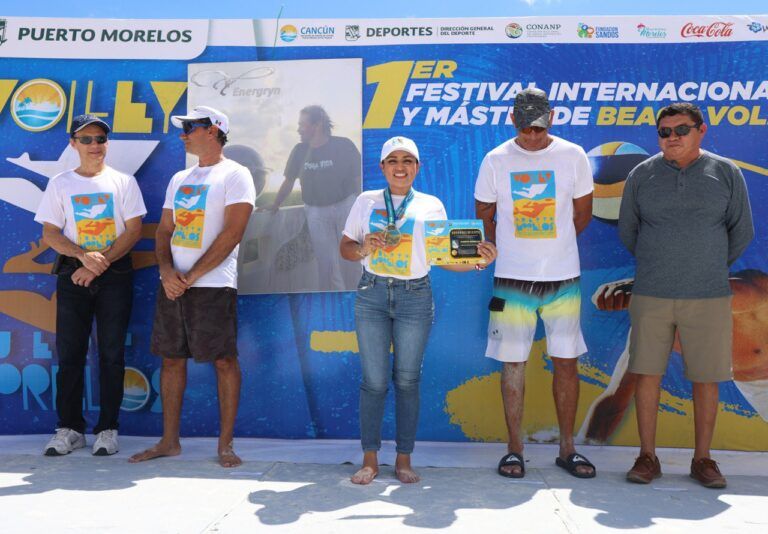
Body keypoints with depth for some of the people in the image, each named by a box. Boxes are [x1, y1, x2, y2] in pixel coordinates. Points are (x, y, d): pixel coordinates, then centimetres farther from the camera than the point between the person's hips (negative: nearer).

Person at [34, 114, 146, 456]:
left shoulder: (123, 182, 4)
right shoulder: (60, 184, 8)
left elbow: (134, 230, -2)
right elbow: (50, 234, 3)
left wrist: (101, 263, -12)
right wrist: (84, 257, -14)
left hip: (115, 274, -1)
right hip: (73, 274, 2)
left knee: (112, 353, 1)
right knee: (69, 353, 3)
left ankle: (107, 428, 9)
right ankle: (69, 429, 13)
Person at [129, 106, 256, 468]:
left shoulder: (234, 175, -4)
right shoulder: (179, 179, 18)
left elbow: (232, 233, -13)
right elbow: (164, 230, 15)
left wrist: (191, 276, -14)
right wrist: (166, 270, -5)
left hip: (213, 285, -7)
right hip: (172, 284, 7)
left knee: (224, 360, -2)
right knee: (172, 359, 9)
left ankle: (225, 444, 8)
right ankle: (169, 441, 19)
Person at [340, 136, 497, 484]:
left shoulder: (431, 206, 6)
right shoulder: (365, 202, 9)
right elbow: (345, 247, 12)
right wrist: (362, 250, -10)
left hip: (415, 298, 0)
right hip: (372, 295, 1)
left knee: (407, 380, 5)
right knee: (374, 381, 1)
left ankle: (404, 459, 18)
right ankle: (370, 459, 15)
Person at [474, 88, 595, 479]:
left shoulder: (573, 156, 2)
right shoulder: (496, 160, 1)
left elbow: (582, 214, 12)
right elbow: (483, 216, 11)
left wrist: (554, 244, 13)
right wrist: (508, 251, 9)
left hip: (563, 278, 1)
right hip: (512, 279, 0)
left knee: (566, 362, 5)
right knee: (513, 363, 2)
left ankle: (567, 449, 18)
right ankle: (514, 449, 13)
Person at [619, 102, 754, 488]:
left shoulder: (726, 174, 1)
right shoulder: (642, 175, 3)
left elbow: (741, 232, 9)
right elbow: (627, 231, 13)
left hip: (708, 297, 0)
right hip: (651, 297, 1)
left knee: (706, 379, 5)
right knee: (647, 374, 2)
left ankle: (702, 459, 20)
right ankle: (648, 457, 14)